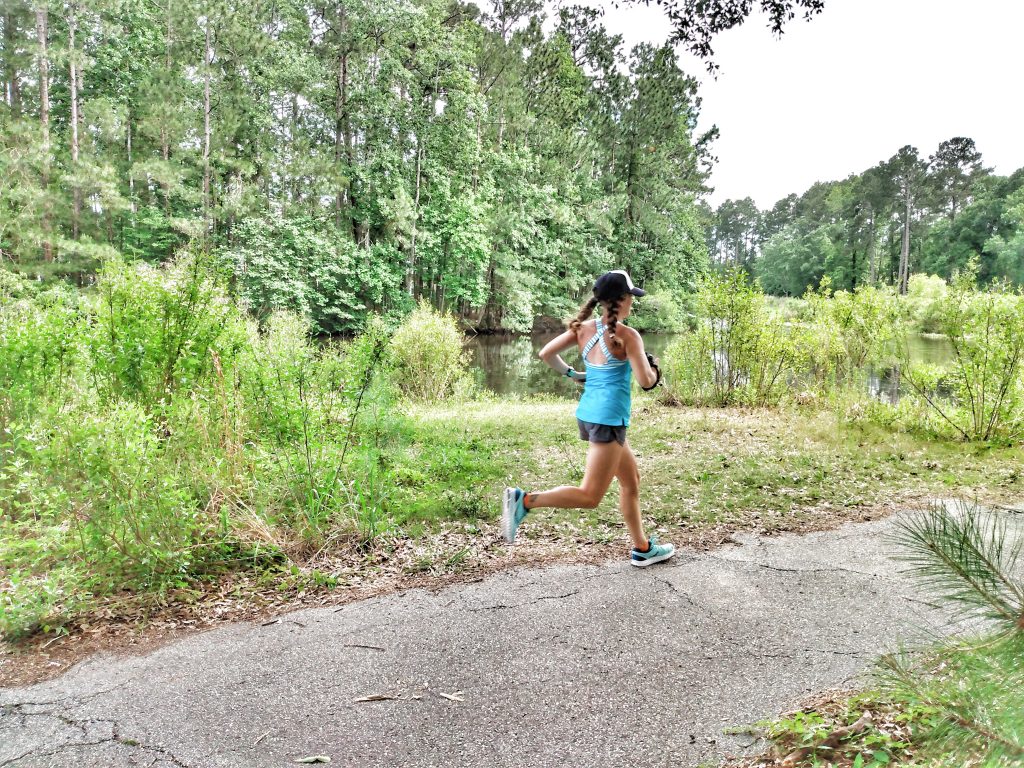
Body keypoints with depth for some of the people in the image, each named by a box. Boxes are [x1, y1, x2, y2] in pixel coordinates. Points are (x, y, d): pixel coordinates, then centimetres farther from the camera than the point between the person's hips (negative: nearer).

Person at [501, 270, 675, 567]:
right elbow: (646, 381, -14)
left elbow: (546, 353, 3)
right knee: (589, 496, -4)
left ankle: (642, 548, 30)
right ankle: (525, 500, -17)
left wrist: (571, 374, 16)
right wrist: (654, 368, 7)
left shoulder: (584, 328, 5)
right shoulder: (627, 336, -12)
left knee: (631, 479, 21)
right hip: (608, 419, -9)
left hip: (587, 413, 9)